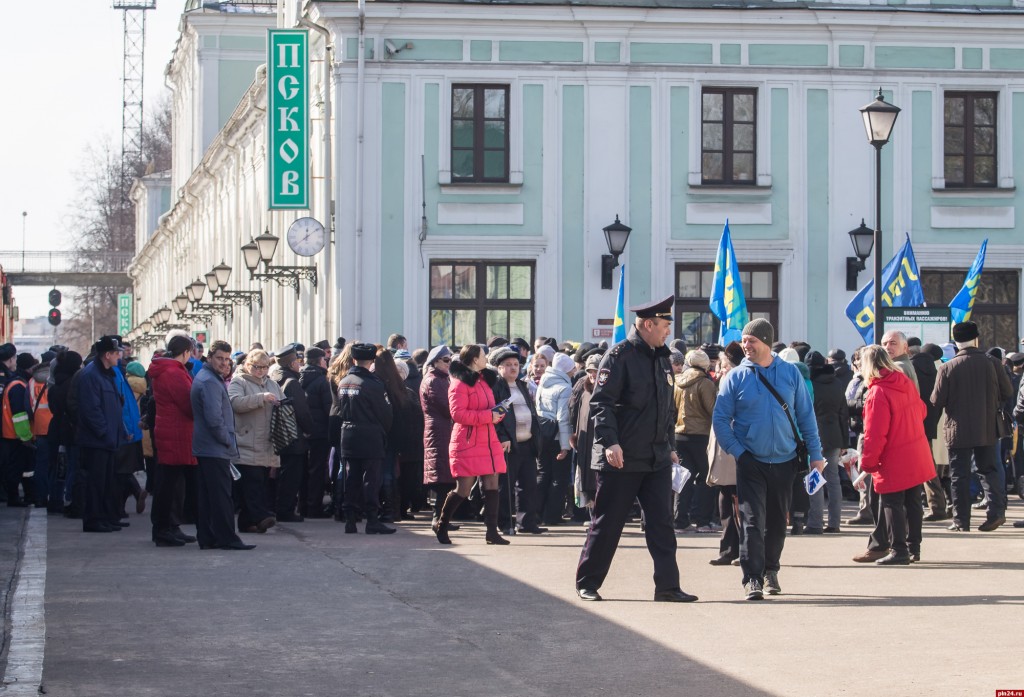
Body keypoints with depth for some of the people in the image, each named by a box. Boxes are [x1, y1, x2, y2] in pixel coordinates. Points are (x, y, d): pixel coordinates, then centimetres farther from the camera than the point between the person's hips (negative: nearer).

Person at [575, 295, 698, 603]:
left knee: (661, 522, 2)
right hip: (621, 459, -7)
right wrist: (610, 442, -25)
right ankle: (587, 583, 13)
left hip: (657, 459, 7)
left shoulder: (662, 358, 14)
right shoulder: (619, 356, -10)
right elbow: (601, 402, -16)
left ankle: (667, 586, 5)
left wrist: (669, 446, 20)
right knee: (608, 522, 1)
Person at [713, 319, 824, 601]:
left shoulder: (790, 373, 1)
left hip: (784, 461, 2)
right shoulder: (736, 377, -4)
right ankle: (753, 578, -8)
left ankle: (770, 571, 28)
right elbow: (720, 419, -2)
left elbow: (806, 415, 4)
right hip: (751, 462, -2)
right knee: (753, 520, -9)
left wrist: (815, 454, 1)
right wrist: (737, 451, -12)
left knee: (777, 521, 13)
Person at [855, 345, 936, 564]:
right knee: (913, 502, 15)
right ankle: (913, 548, 22)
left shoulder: (877, 393, -20)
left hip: (894, 463, -8)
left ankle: (899, 550, 0)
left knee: (892, 505, 1)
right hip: (917, 458, 8)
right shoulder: (905, 383, 2)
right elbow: (921, 411, 15)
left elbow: (875, 435, -21)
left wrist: (867, 462, -11)